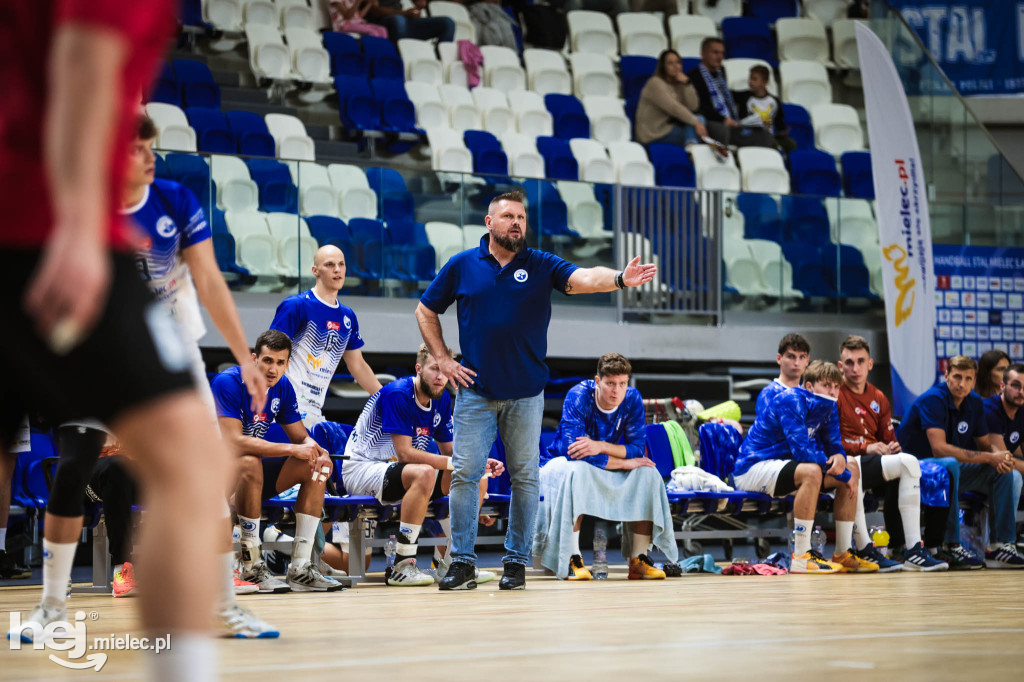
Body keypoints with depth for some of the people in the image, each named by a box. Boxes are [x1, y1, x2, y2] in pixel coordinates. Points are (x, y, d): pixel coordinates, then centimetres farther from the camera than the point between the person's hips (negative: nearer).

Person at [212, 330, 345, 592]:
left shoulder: (282, 386, 1)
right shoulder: (227, 383, -21)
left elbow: (301, 436, 6)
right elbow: (233, 441, -31)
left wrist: (318, 452, -19)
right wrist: (292, 449, -33)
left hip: (253, 470, 7)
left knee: (316, 467, -8)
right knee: (250, 463, -38)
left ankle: (300, 568, -12)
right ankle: (251, 567, -31)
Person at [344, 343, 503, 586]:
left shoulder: (442, 400, 3)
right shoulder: (397, 394, -22)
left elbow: (449, 450, 9)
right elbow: (405, 453, -27)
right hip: (363, 468, -8)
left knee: (478, 482, -5)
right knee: (424, 473, -38)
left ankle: (450, 562, 4)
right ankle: (403, 565, -32)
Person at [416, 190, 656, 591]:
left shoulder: (541, 266, 1)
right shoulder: (462, 265, 4)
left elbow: (583, 278, -17)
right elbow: (426, 311, 14)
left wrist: (620, 279, -37)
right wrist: (442, 359, 4)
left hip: (525, 394, 0)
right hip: (476, 392, 0)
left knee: (524, 477, 3)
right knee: (465, 473, -4)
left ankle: (516, 562, 11)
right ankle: (462, 563, 1)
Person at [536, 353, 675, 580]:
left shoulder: (632, 399, -11)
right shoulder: (578, 397, -25)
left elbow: (638, 449, -16)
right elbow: (572, 450, -34)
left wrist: (601, 446, -35)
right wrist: (624, 462, -29)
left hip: (606, 469, 5)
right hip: (562, 463, -4)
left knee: (647, 473, -20)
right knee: (578, 470, -38)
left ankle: (639, 559, -17)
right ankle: (573, 559, -36)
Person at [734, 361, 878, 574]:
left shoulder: (829, 407, 6)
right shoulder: (791, 401, -21)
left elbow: (834, 445, 8)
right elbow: (802, 450, -29)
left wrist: (839, 457, -18)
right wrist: (843, 474, -21)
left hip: (779, 466, 10)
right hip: (753, 468, -10)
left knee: (851, 470, 6)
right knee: (812, 471, -35)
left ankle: (843, 554, 6)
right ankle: (801, 557, -33)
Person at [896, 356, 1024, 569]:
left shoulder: (975, 403, 5)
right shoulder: (932, 400, -19)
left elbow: (985, 444, 12)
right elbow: (939, 449, -28)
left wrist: (1000, 456, -15)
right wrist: (989, 457, -26)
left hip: (951, 471, 8)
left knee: (1003, 470, -7)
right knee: (950, 464, -38)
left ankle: (1000, 544, -10)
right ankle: (951, 546, -34)